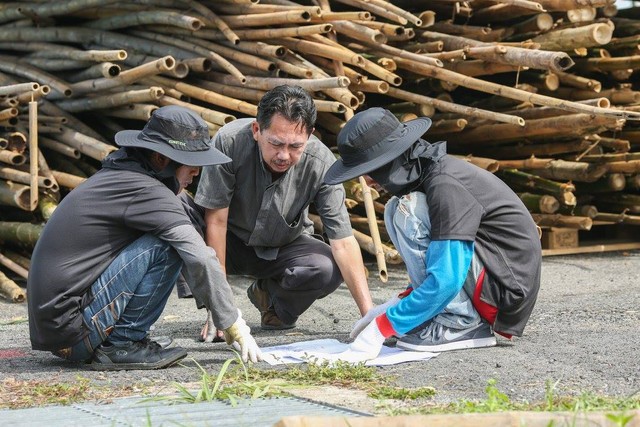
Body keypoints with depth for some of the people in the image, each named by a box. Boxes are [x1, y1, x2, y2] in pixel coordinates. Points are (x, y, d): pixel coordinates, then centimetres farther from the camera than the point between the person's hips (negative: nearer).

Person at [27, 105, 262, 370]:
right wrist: (235, 327, -13)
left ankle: (120, 340, 10)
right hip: (72, 329, -10)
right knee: (166, 246, -16)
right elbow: (200, 259, -21)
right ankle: (120, 346, -10)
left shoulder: (115, 176, 17)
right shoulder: (146, 189, -13)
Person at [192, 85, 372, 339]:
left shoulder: (321, 163, -26)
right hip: (233, 242, -1)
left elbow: (343, 241, -24)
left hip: (283, 248, 1)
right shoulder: (229, 141, -30)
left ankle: (269, 294, 5)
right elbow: (216, 221, -25)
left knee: (329, 270, -30)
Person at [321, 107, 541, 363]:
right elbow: (437, 263, 20)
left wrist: (382, 329, -25)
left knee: (406, 212, -17)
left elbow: (445, 281, -29)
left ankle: (461, 325, -11)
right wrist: (396, 304, 10)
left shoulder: (445, 186, -22)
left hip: (507, 290, -10)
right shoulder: (432, 171, 8)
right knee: (399, 210, 11)